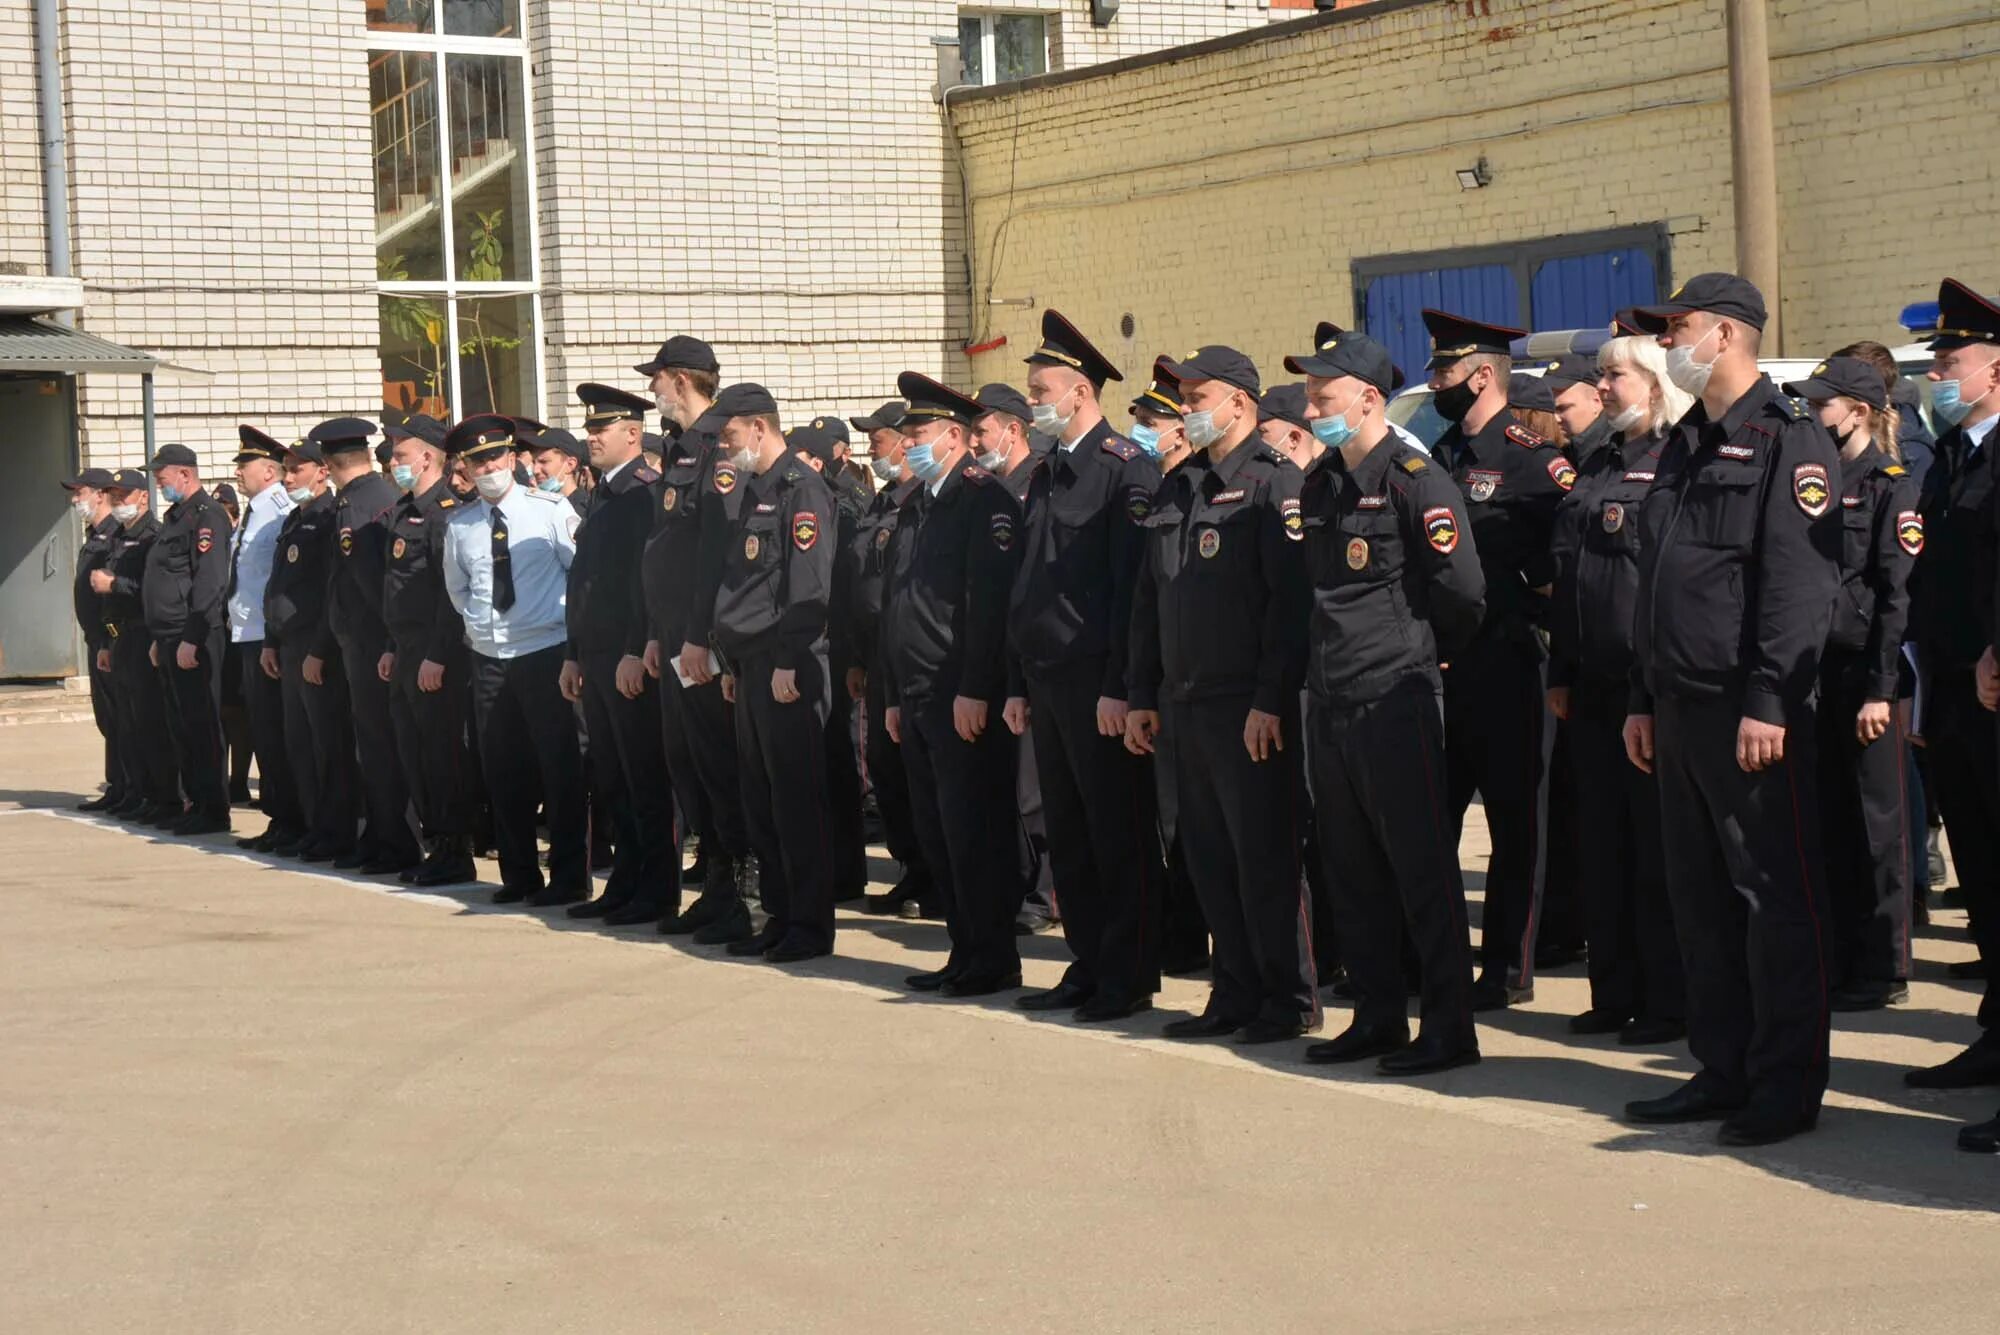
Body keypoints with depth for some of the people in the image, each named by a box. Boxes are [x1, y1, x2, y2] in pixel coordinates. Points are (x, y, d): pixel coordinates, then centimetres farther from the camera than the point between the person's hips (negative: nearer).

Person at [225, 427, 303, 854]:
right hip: (248, 637, 10)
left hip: (270, 637, -10)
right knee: (262, 729, 13)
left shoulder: (281, 515, -15)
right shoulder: (251, 515, 15)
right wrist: (235, 615, 17)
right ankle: (278, 816, 19)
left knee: (276, 730, -5)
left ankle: (290, 822, 2)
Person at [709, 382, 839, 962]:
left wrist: (788, 663, -20)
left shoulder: (800, 489, -11)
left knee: (797, 799, -5)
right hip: (752, 666, 10)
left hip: (788, 669, -9)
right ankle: (779, 917, 18)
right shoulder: (754, 491, 18)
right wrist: (734, 665, 18)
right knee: (760, 800, 11)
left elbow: (810, 585, -18)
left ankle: (811, 925, 1)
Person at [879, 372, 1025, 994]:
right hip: (919, 702, 9)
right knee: (937, 833, 11)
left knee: (975, 831, -5)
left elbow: (990, 601, -18)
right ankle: (966, 952, 19)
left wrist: (975, 691, -22)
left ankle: (994, 958, 2)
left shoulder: (985, 500, -10)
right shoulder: (919, 509, 18)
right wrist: (893, 697, 19)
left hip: (966, 701, -9)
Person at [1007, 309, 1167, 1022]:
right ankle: (1089, 967, 20)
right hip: (1048, 682, 8)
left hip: (1098, 682, -8)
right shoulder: (1046, 476, 16)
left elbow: (1133, 585, -15)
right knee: (1067, 835, 11)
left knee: (1119, 834, -1)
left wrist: (1118, 687, -18)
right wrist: (1019, 683, 16)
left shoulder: (1127, 469, -10)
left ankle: (1130, 978, 5)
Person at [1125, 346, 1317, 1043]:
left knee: (1264, 854, -3)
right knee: (1207, 854, 10)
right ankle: (1236, 992, 19)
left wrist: (1271, 701, -19)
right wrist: (1143, 697, 14)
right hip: (1185, 705, 8)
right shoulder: (1177, 488, 16)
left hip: (1249, 706, -8)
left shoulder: (1274, 482, -8)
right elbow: (1148, 601, 19)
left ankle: (1291, 998, 6)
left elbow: (1291, 600, -15)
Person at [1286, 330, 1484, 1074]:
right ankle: (1377, 1018, 22)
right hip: (1330, 700, 8)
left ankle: (1449, 1029, 3)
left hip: (1395, 700, -8)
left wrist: (1421, 650, 1)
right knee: (1352, 871, 12)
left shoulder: (1416, 482, -11)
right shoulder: (1320, 484, 13)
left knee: (1422, 870, -3)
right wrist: (1321, 663, 16)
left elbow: (1463, 590, -12)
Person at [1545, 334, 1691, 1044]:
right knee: (1599, 844, 10)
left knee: (1657, 847, -2)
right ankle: (1615, 993, 18)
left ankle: (1668, 1002, 5)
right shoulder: (1595, 464, 16)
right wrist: (1561, 673, 13)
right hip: (1594, 685, 8)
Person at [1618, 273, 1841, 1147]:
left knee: (1776, 896, -2)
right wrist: (1643, 699, 17)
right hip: (1681, 707, 9)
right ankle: (1723, 1069, 20)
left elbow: (1802, 582, -16)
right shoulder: (1684, 447, 18)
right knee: (1700, 897, 11)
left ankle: (1788, 1084, 4)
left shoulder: (1790, 440, -8)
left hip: (1753, 712, -8)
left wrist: (1769, 702, -22)